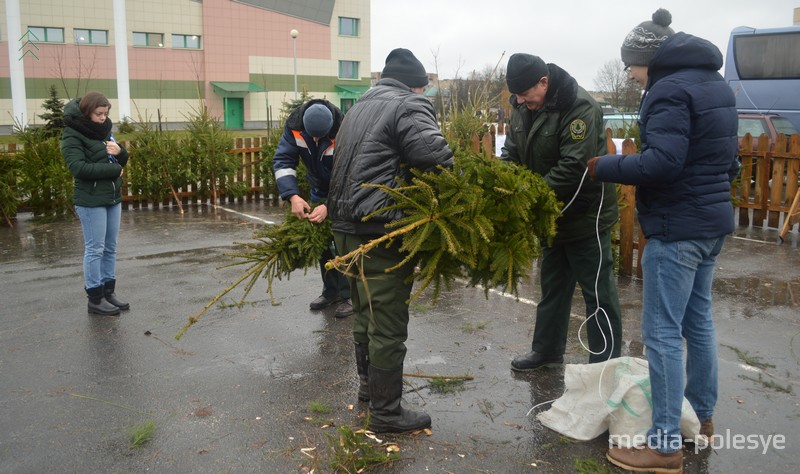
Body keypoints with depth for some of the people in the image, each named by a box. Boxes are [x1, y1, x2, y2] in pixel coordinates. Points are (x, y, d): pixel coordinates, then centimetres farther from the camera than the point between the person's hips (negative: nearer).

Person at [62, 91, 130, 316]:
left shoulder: (104, 130, 13)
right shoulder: (72, 135, -9)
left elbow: (121, 162, 16)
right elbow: (78, 167, -20)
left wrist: (120, 152, -8)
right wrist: (113, 169, -15)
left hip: (113, 198, 7)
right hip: (91, 201, -7)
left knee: (110, 248, 11)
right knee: (95, 249, -3)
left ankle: (109, 291, 20)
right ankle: (95, 299, 5)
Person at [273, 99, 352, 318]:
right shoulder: (294, 126, -22)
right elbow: (282, 160, -22)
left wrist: (329, 206, -41)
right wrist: (293, 196, -36)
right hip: (319, 189, 5)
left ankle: (347, 296, 3)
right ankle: (330, 291, 25)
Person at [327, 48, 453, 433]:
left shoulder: (360, 107, 20)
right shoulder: (409, 106, -9)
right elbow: (437, 159, -21)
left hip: (347, 226, 9)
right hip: (381, 230, -9)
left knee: (365, 313, 22)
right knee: (388, 324, 0)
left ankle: (368, 383, 38)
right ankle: (385, 412, 11)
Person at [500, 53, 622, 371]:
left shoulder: (580, 108, -24)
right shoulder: (523, 106, 2)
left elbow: (574, 168, -30)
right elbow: (511, 152, 7)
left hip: (585, 214, -8)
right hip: (553, 214, 8)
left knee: (598, 291, 1)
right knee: (552, 286, 20)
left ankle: (605, 364, 13)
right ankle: (547, 350, 35)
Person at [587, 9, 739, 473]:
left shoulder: (670, 89, -16)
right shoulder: (715, 84, 14)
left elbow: (663, 161, -26)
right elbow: (727, 159, 19)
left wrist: (606, 167, -15)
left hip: (677, 227, -10)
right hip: (712, 220, 10)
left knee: (663, 332, -5)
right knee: (698, 320, 20)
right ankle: (702, 416, 34)